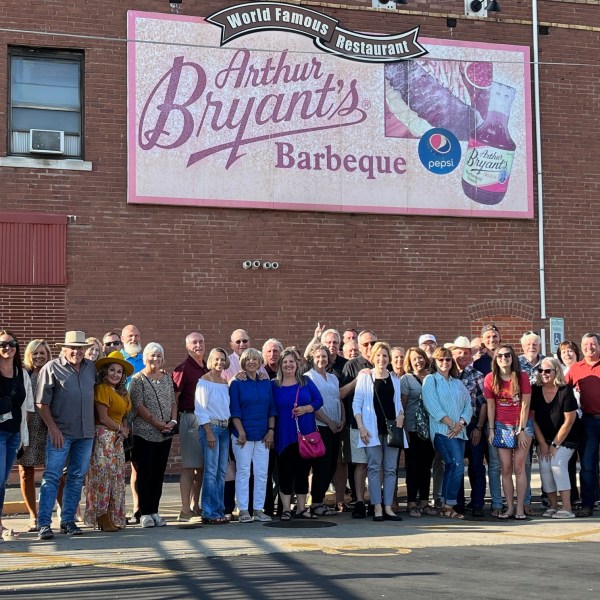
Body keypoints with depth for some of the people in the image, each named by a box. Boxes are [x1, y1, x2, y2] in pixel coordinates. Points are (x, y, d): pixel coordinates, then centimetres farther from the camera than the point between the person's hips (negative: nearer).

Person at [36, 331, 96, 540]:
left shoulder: (91, 368, 10)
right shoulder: (51, 368, -4)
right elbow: (42, 403, -6)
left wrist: (95, 425, 10)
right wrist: (53, 428, -13)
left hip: (86, 432, 5)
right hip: (61, 432, -5)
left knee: (77, 477, 9)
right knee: (51, 476, -6)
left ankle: (68, 521, 18)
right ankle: (44, 524, -5)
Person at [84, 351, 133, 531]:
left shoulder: (121, 393, 17)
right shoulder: (102, 389, -9)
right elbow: (103, 418, -13)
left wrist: (125, 429, -1)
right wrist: (121, 428, -3)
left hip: (117, 438, 9)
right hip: (104, 435, -9)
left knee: (116, 477, 8)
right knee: (104, 475, -7)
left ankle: (113, 518, 12)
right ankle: (104, 520, -5)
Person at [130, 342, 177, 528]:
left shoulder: (167, 378, 14)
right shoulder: (138, 379, -3)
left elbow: (173, 402, 14)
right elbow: (138, 405, -10)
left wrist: (173, 421, -4)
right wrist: (157, 423, -15)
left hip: (165, 434, 5)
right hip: (144, 433, -5)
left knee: (159, 473, 7)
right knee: (144, 473, -2)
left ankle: (154, 511, 13)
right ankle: (144, 513, 3)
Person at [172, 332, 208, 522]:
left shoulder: (207, 369, 15)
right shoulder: (184, 369, -7)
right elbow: (173, 396, -12)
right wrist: (178, 418, -10)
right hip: (190, 419, -7)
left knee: (201, 466, 11)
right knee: (189, 466, -7)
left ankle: (195, 506, 20)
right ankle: (185, 510, -6)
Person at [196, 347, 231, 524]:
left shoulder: (226, 382, 14)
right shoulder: (204, 381, -5)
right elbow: (200, 410, -9)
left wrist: (229, 427, 5)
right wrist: (209, 433, -14)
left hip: (225, 428, 6)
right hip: (210, 426, -6)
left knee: (222, 471, 7)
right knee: (211, 471, -8)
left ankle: (219, 510, 12)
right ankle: (209, 513, -4)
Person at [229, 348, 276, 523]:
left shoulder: (266, 383, 10)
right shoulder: (237, 384, 0)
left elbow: (272, 409, 11)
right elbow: (234, 411, -4)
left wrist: (271, 430, 1)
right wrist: (241, 432, -12)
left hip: (263, 435, 3)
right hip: (243, 434, -3)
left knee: (262, 473, 3)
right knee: (243, 472, -1)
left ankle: (259, 510, 10)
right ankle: (243, 510, 4)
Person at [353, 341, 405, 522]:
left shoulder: (395, 380, 16)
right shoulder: (365, 377, 3)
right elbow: (356, 403, 1)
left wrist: (401, 415, 1)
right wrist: (361, 427, -9)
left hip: (391, 427, 4)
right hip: (372, 428, -4)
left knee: (391, 468, 2)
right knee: (374, 467, -4)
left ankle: (388, 507, 6)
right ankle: (377, 507, -1)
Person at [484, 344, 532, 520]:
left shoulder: (522, 377, -8)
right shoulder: (490, 378, -3)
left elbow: (525, 405, -8)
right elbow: (490, 406, 0)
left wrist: (521, 430, -10)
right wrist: (491, 430, -1)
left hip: (523, 425, -2)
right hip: (502, 426, 2)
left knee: (519, 467, -5)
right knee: (505, 469, 1)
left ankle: (520, 507, -1)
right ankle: (510, 507, 6)